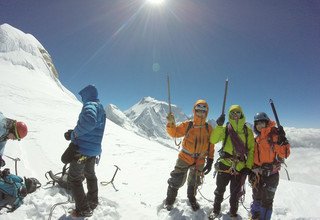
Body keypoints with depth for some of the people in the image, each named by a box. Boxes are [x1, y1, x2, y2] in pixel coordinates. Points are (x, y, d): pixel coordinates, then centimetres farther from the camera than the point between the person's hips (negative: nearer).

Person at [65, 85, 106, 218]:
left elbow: (89, 121, -39)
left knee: (74, 178, 5)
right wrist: (74, 132, 7)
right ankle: (93, 202, 38)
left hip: (83, 149, -9)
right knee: (90, 175, 24)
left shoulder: (90, 105, -15)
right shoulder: (101, 108, 14)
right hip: (95, 150, 9)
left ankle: (83, 210, 12)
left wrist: (74, 134, -23)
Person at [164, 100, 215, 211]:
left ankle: (192, 199, 48)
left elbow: (211, 145, 2)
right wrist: (171, 123, -28)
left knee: (194, 182, 21)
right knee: (176, 180, 2)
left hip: (200, 161, 2)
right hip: (185, 157, -2)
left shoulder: (208, 128, -2)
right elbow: (174, 133, -9)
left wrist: (210, 160, -1)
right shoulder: (187, 125, -8)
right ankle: (170, 199, 27)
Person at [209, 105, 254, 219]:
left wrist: (248, 166, -3)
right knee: (220, 190, 15)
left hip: (240, 167, 1)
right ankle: (216, 210, 36)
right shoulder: (225, 129, -2)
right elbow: (213, 140, -14)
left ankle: (233, 212, 40)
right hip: (225, 165, 0)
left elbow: (251, 149, 3)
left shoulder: (248, 131, 1)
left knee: (235, 193, 17)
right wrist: (219, 125, -24)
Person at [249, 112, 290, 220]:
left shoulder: (275, 134, -12)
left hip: (270, 175, -7)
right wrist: (252, 170, 15)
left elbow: (284, 154, -19)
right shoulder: (256, 139, 10)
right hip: (257, 174, 7)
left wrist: (282, 140, -33)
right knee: (257, 198, 22)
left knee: (266, 201, 6)